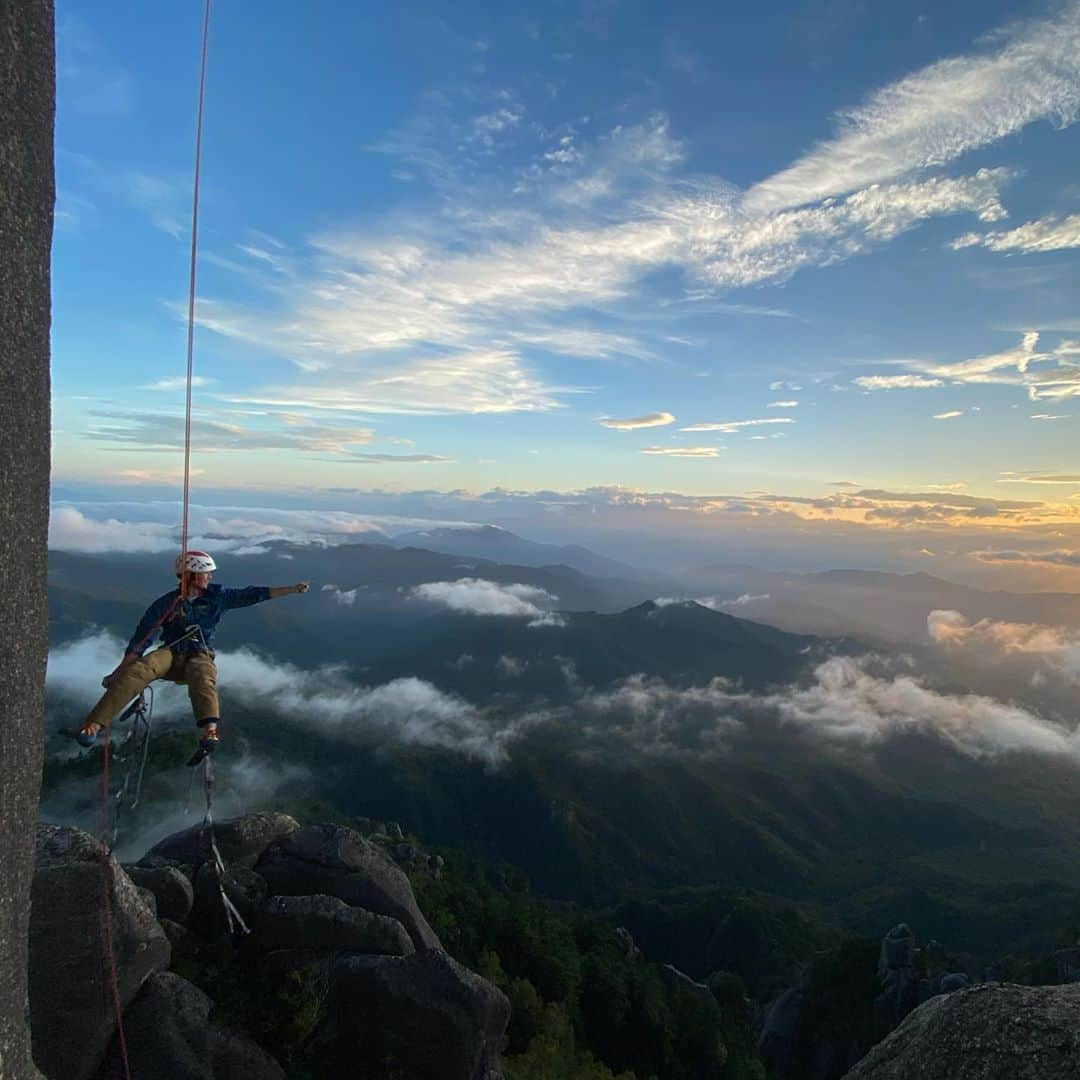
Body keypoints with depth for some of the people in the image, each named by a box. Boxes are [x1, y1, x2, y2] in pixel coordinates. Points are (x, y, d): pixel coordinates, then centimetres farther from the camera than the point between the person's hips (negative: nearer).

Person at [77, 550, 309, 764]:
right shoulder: (166, 604, 0)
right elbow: (140, 640, 0)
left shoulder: (216, 596, 5)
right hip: (170, 654, 1)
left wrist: (292, 589, 0)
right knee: (140, 669, -34)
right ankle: (95, 723, -40)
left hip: (201, 656, -1)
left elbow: (253, 594, 5)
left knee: (202, 678, -38)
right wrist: (118, 672, -4)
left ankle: (210, 732, -65)